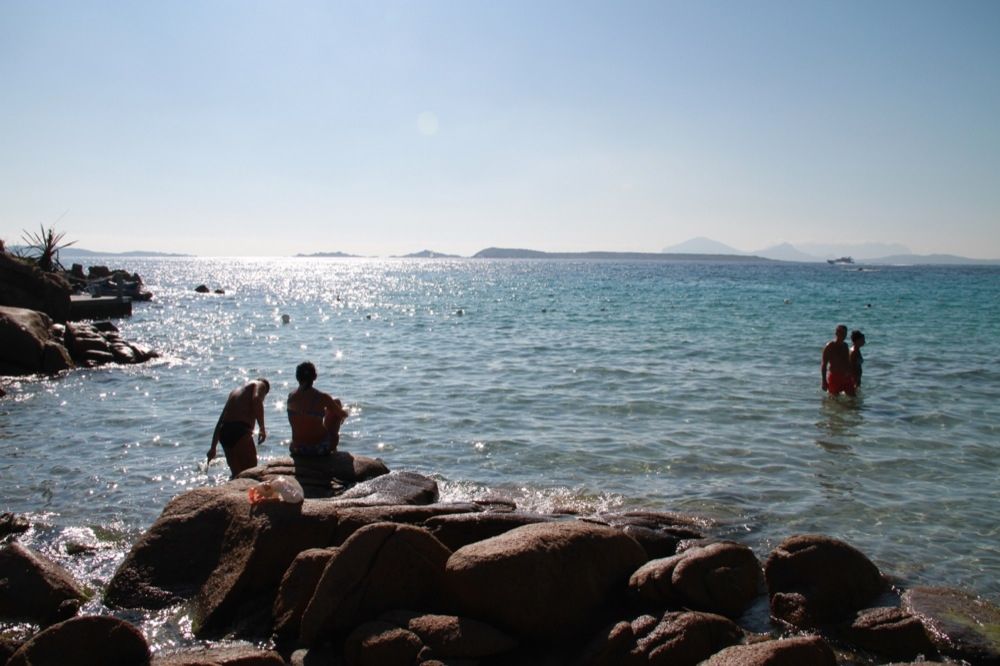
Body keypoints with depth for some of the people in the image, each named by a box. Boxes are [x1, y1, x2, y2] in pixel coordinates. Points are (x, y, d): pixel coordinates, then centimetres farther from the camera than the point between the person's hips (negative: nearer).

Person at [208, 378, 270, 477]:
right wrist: (262, 428, -14)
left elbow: (220, 422, 32)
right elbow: (257, 399, -13)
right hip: (240, 430, -7)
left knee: (237, 474, 11)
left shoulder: (235, 391, 32)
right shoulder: (260, 384, 13)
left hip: (224, 432, 7)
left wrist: (213, 448, 35)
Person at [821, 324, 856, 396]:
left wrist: (852, 376, 18)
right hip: (835, 377, -6)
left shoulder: (845, 345, 12)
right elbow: (824, 365, -11)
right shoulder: (830, 347, -9)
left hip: (846, 377, 6)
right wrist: (824, 381, -16)